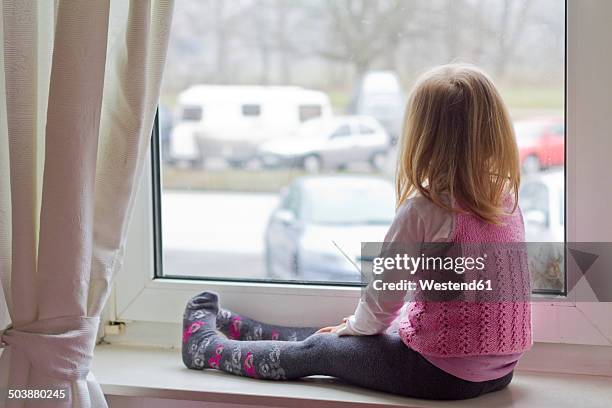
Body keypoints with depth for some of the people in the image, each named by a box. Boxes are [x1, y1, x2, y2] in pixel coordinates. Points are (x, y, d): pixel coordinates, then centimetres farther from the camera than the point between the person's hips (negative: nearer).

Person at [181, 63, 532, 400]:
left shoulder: (424, 209, -20)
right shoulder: (507, 198, 3)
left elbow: (386, 290, -9)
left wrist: (356, 326, 13)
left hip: (446, 373, -7)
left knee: (318, 351, 12)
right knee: (337, 338, 23)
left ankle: (208, 349, 33)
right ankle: (233, 326, 42)